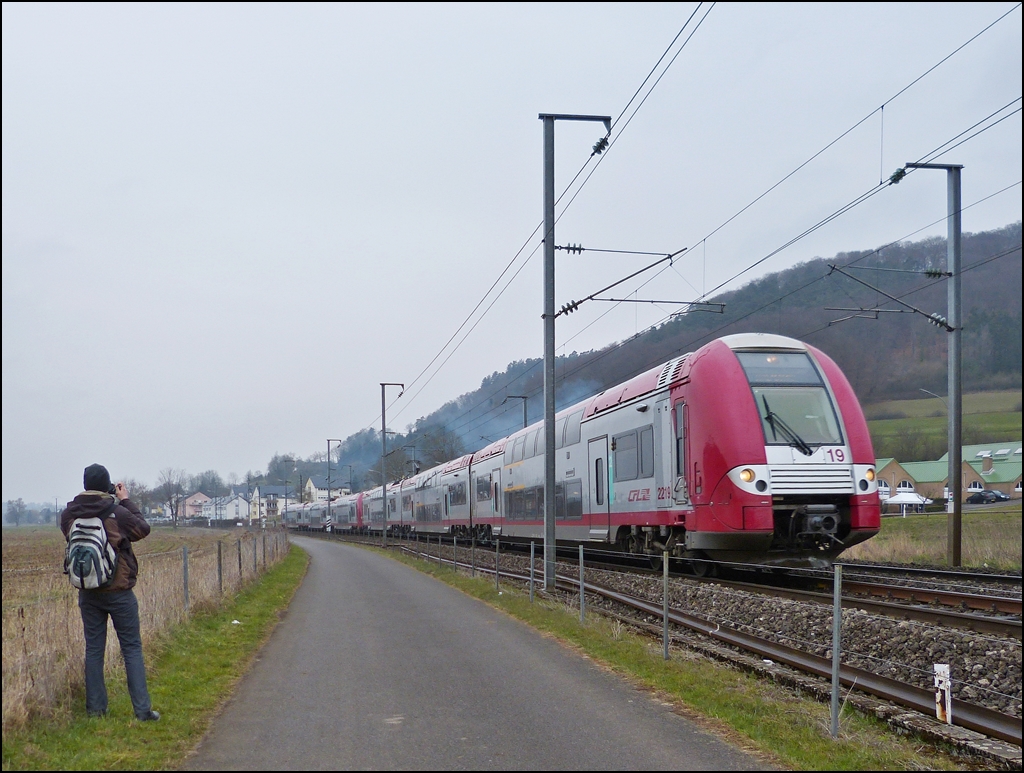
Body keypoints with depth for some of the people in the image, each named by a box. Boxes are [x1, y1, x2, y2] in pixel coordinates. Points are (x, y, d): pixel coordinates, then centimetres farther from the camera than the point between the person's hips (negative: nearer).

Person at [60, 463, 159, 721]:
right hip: (119, 591, -3)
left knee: (93, 649, 12)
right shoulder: (117, 513, -16)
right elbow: (143, 529, -1)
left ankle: (95, 708, 14)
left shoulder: (69, 515, -6)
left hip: (87, 593, 4)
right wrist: (126, 501, 7)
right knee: (132, 649, 3)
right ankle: (142, 709, 1)